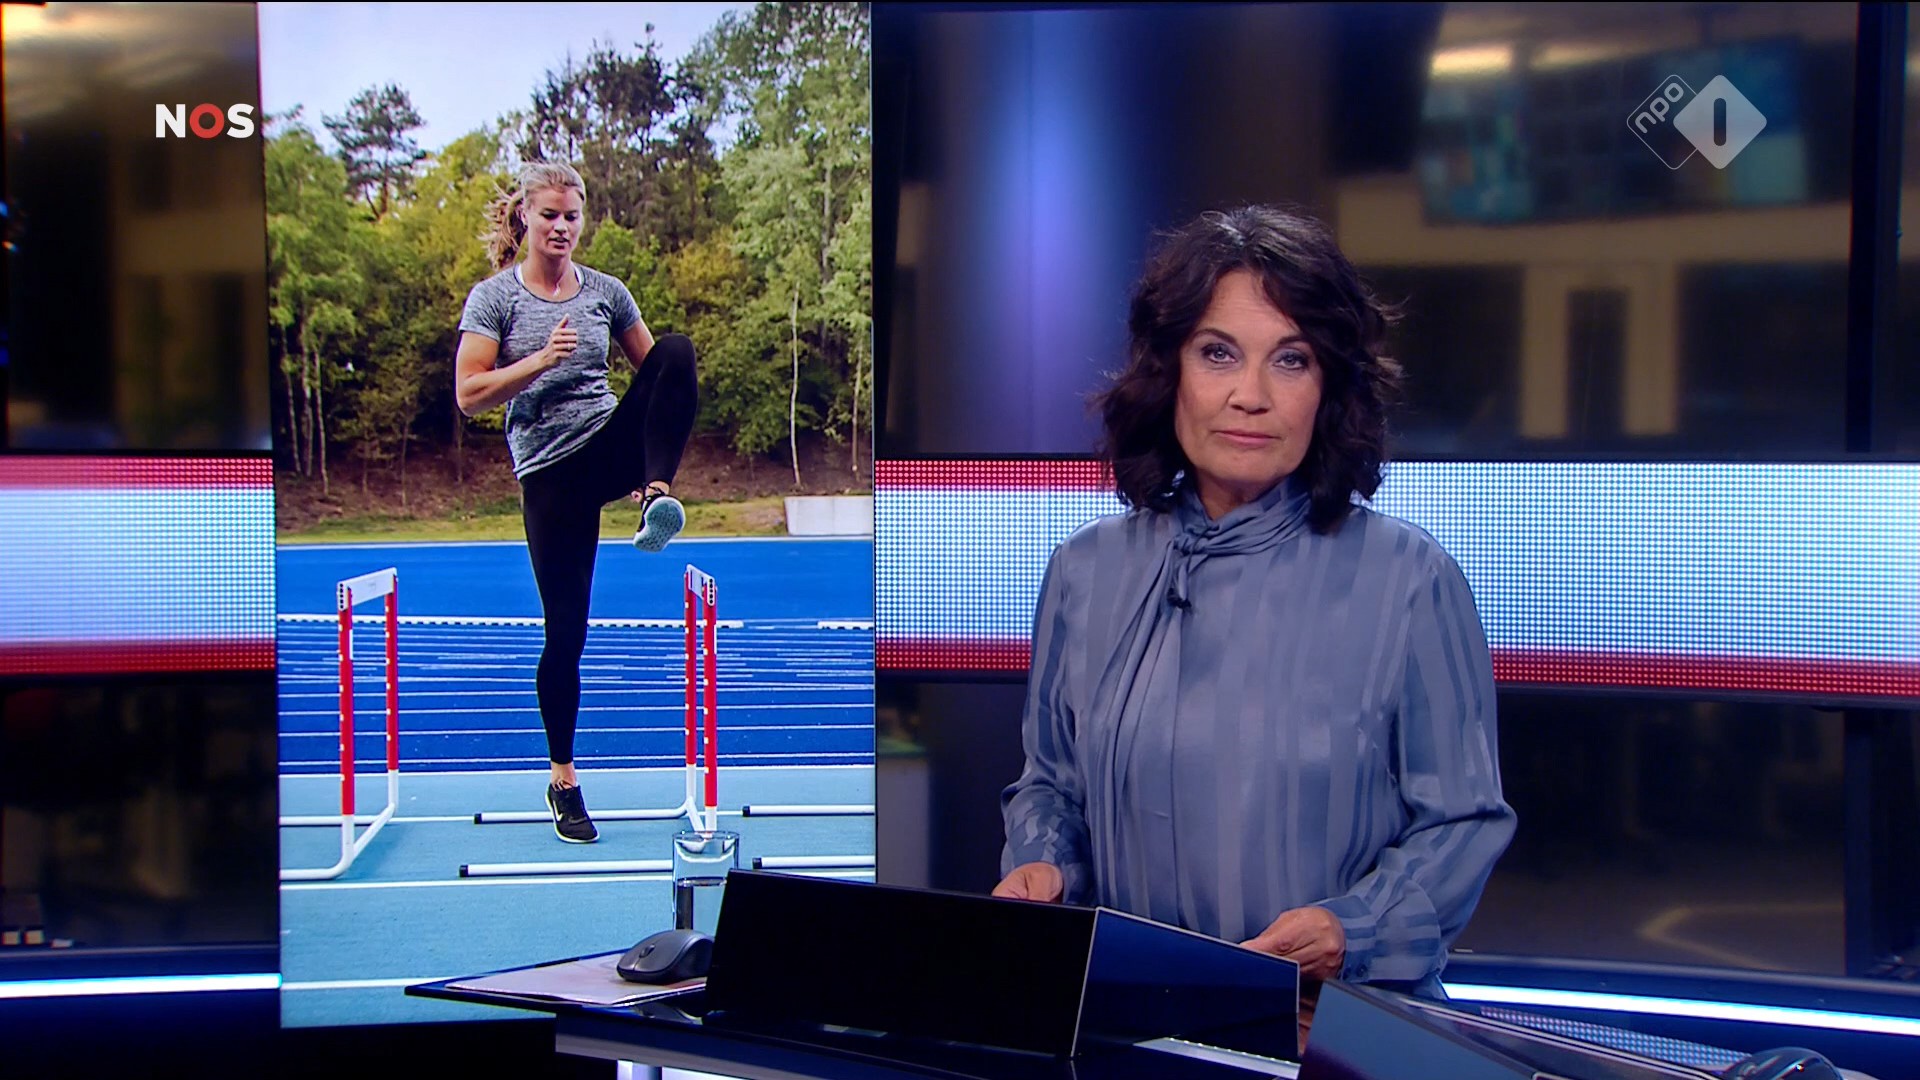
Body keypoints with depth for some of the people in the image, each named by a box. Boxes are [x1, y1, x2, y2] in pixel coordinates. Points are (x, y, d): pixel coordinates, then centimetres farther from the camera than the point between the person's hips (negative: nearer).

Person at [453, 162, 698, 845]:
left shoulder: (606, 292, 8)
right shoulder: (493, 297, 0)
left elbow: (656, 374, 13)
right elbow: (469, 396, -7)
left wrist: (657, 468, 2)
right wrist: (542, 358, -19)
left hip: (612, 443, 2)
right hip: (550, 470, -2)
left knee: (676, 349, -25)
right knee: (566, 629, -2)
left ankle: (657, 504, -34)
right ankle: (562, 780, 15)